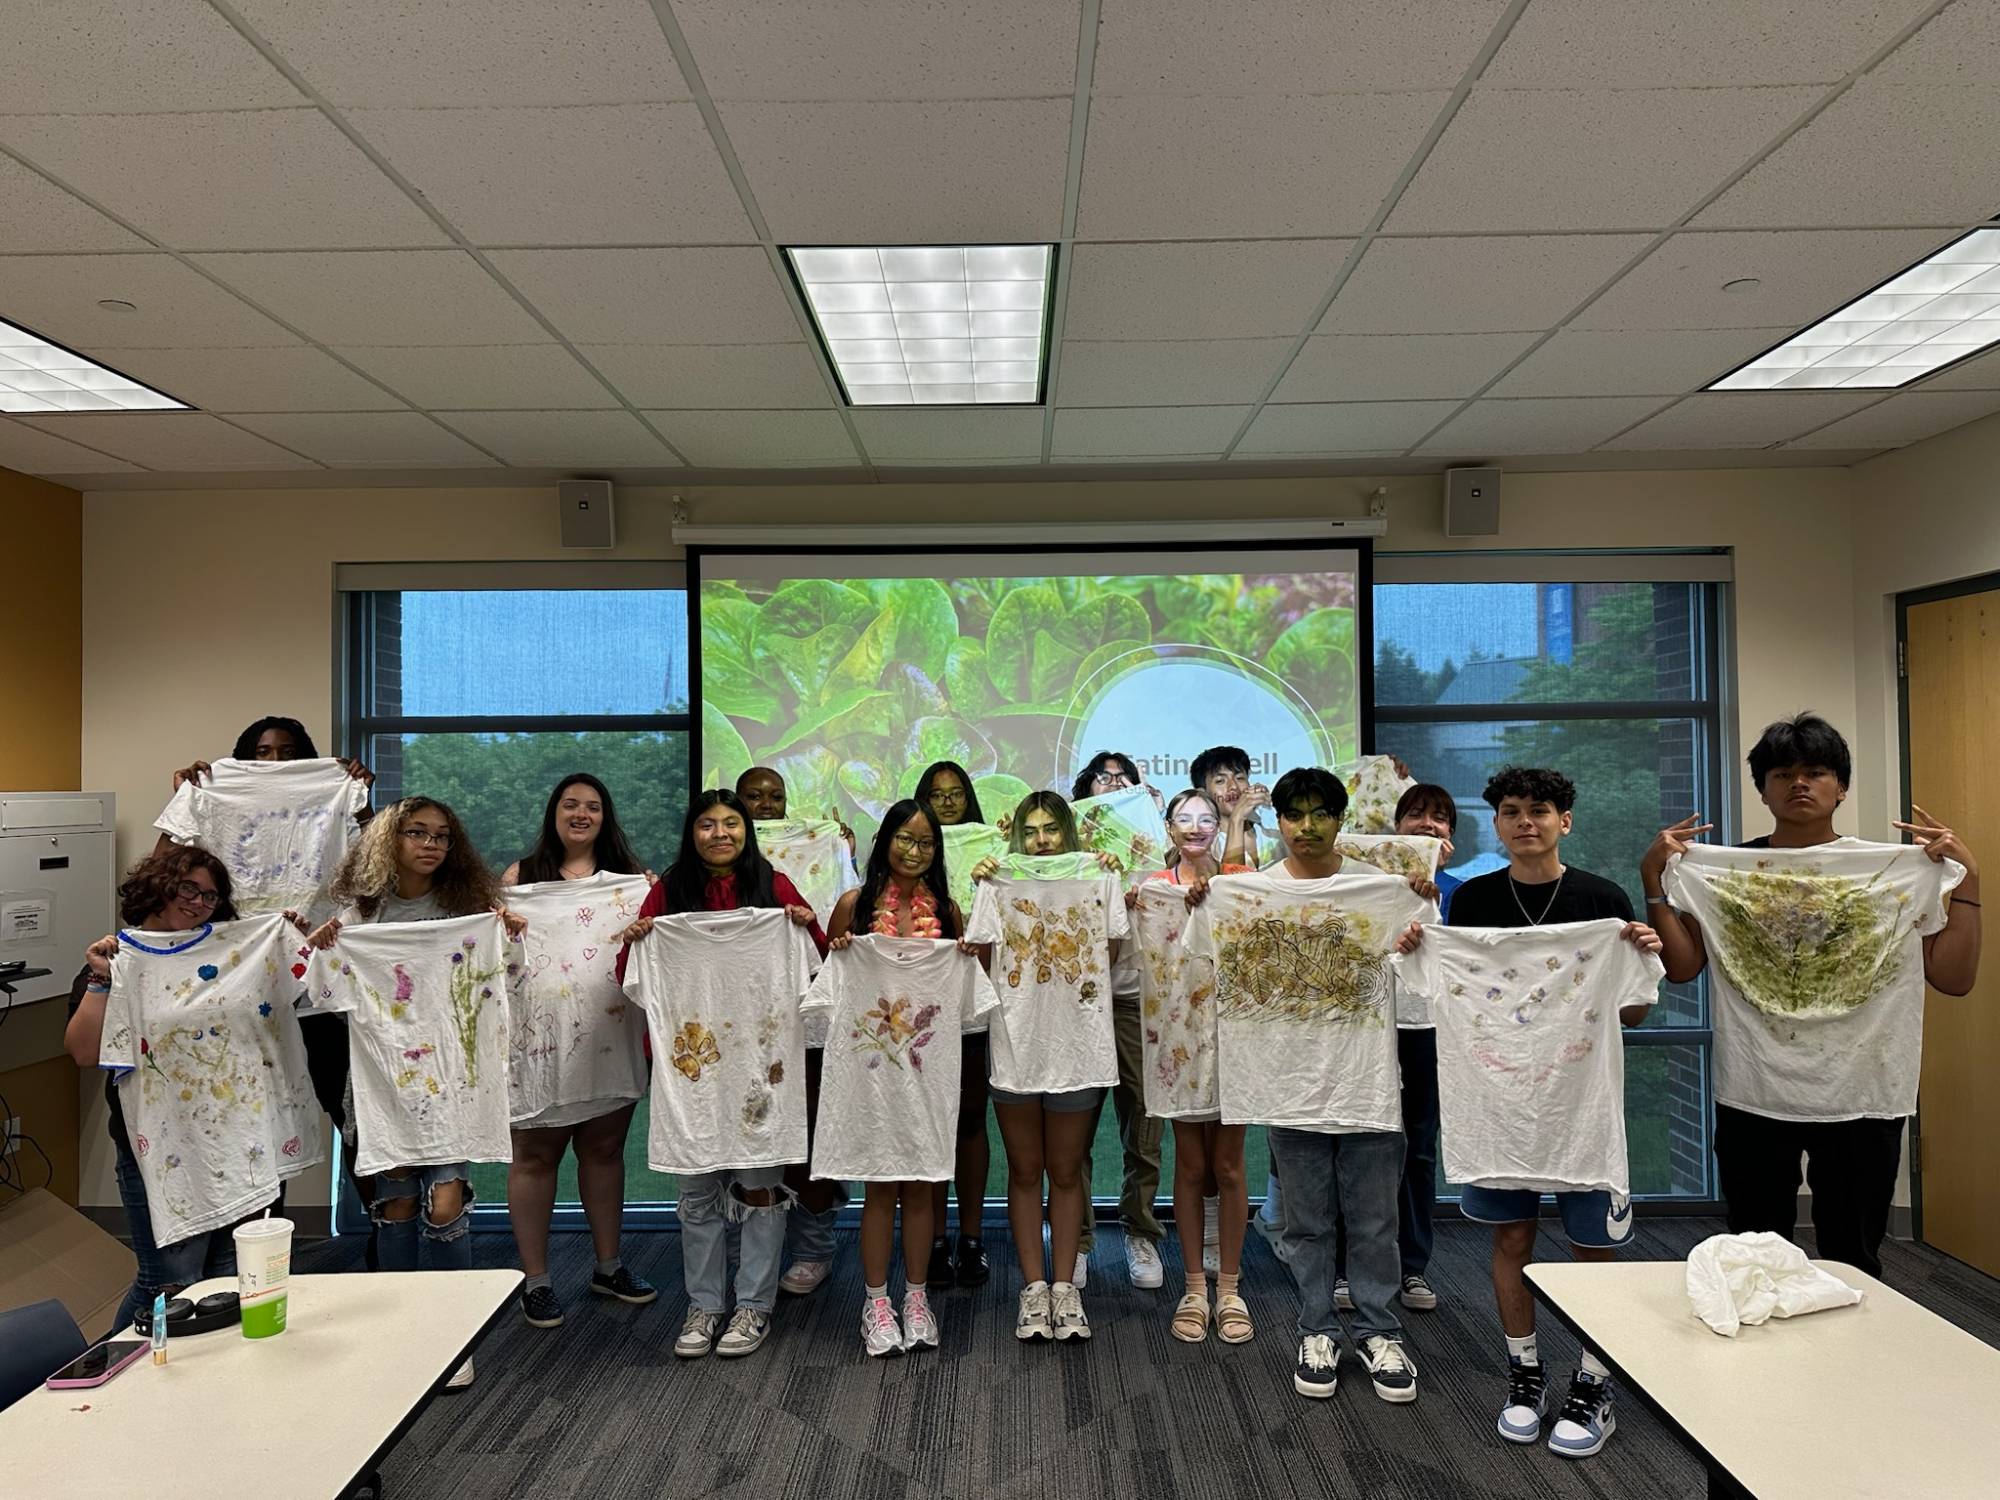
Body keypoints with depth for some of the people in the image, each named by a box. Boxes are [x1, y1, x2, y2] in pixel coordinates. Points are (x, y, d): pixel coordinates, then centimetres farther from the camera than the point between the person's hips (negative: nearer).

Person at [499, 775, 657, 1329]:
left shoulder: (630, 876, 9)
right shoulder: (521, 875, 5)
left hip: (611, 1034, 2)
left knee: (604, 1148, 13)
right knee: (535, 1154, 5)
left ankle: (608, 1266, 27)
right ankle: (535, 1279, 17)